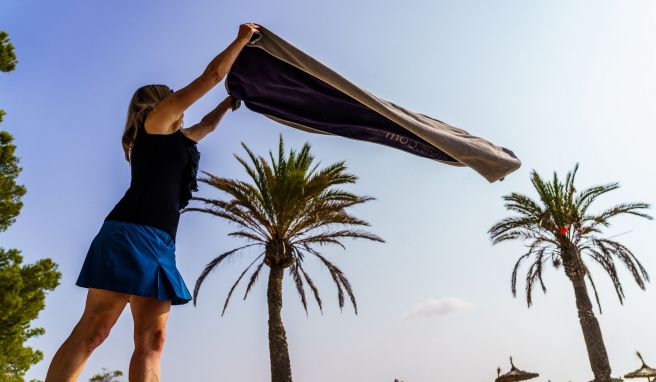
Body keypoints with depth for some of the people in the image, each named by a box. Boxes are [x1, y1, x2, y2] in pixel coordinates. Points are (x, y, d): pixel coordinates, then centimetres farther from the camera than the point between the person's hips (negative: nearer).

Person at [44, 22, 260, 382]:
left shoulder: (175, 138, 31)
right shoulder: (157, 119, 11)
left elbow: (207, 125, 52)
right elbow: (210, 76, 10)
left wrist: (228, 103, 55)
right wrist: (242, 39, 20)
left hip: (160, 242, 9)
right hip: (132, 232, -9)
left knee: (151, 339, -4)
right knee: (94, 329, -15)